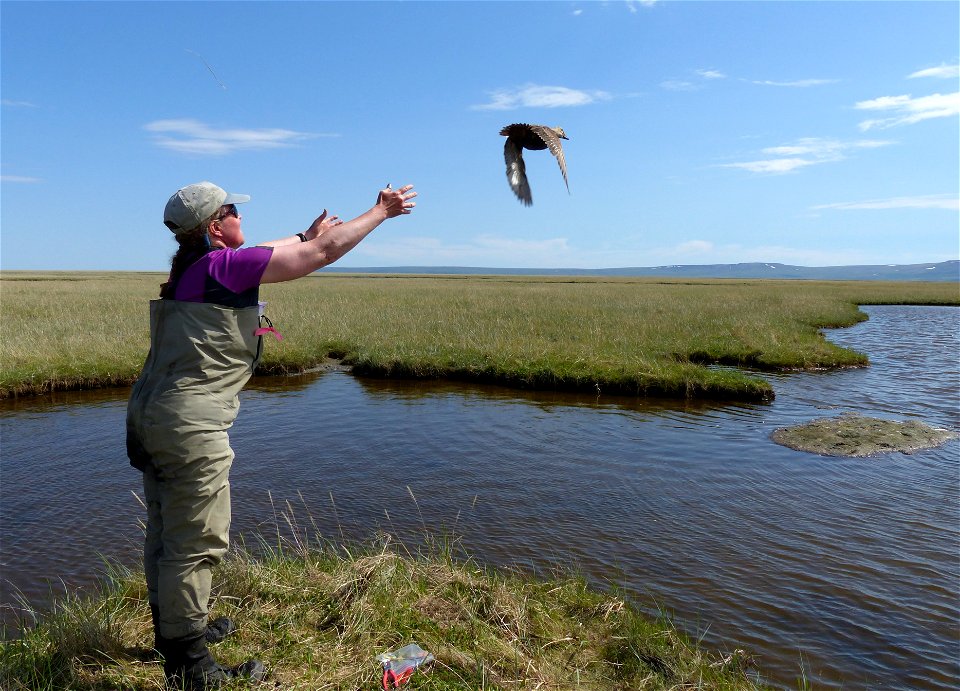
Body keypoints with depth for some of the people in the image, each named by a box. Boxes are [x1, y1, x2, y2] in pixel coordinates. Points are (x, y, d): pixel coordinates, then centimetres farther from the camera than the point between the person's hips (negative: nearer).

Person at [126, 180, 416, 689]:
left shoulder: (192, 267, 12)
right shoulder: (225, 265, -12)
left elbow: (265, 257, 30)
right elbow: (324, 254, -9)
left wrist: (306, 235, 38)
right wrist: (381, 211, 1)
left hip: (150, 414, 10)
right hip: (190, 424, -10)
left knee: (166, 533, 20)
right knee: (197, 543, 0)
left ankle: (172, 630, 37)